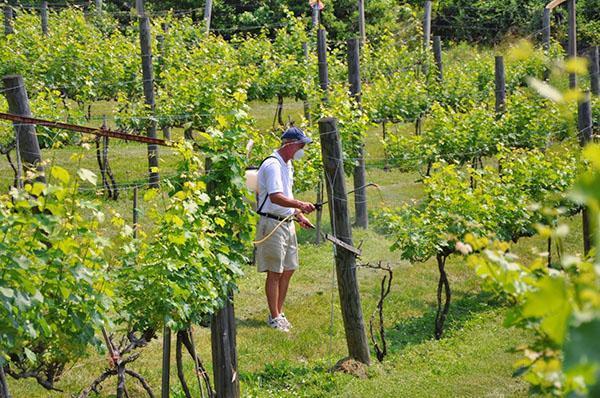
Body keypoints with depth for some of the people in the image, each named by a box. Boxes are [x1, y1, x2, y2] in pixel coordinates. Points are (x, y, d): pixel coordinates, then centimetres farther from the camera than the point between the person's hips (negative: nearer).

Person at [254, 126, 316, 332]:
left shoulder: (287, 164, 15)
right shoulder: (272, 165, -17)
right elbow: (275, 197, -30)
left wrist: (299, 216, 18)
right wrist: (299, 205, -41)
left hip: (287, 223, 10)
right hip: (272, 224, -10)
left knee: (288, 270, 13)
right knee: (275, 272, -4)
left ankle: (279, 313, 23)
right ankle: (274, 317, 4)